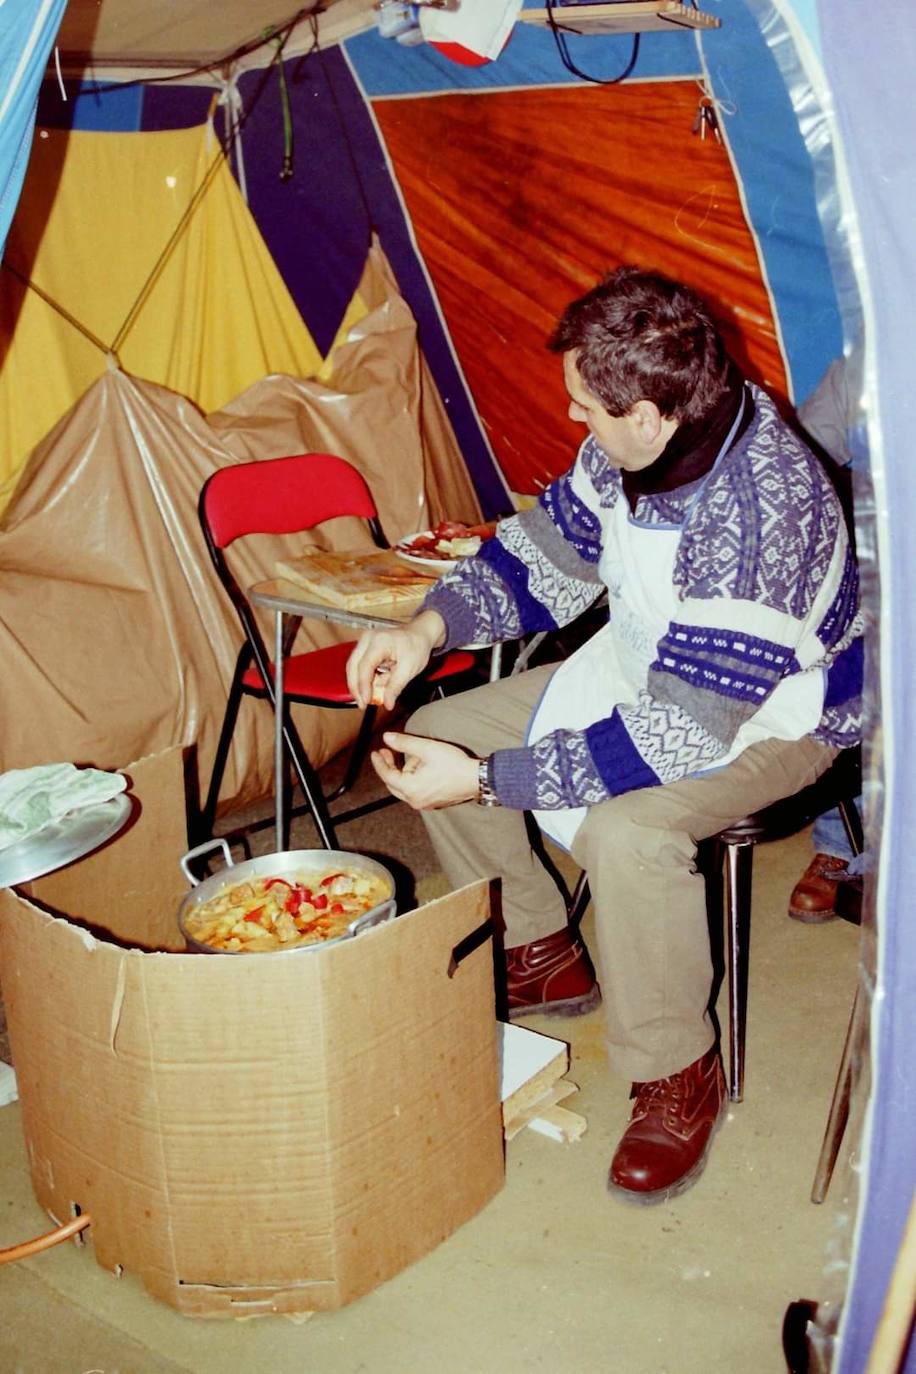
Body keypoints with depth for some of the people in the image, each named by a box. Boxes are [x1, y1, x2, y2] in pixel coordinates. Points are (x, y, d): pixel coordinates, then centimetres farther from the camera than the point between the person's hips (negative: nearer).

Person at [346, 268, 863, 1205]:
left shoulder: (759, 515, -37)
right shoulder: (631, 446, -12)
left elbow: (677, 739, -35)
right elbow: (553, 543, 5)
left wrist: (485, 780, -33)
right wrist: (431, 623, -10)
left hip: (768, 717, -8)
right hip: (643, 667, 9)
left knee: (626, 831, -38)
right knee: (436, 735, 1)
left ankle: (678, 1074, -9)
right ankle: (539, 956, 20)